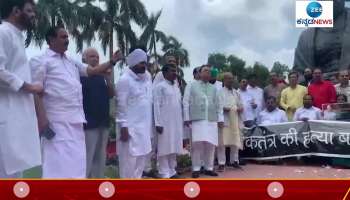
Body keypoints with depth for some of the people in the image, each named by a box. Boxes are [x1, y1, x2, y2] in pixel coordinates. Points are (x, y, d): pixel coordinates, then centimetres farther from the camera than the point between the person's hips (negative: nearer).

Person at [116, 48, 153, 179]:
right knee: (129, 159, -2)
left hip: (144, 125, 8)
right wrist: (123, 126, -16)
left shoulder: (147, 77, 11)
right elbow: (121, 105, -13)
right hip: (130, 127, -7)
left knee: (143, 155, 14)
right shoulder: (125, 80, -10)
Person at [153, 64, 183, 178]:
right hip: (165, 123, -7)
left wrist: (182, 121, 12)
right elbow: (157, 106, -10)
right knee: (165, 148, -2)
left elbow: (180, 105, 16)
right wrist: (158, 123, -16)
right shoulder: (160, 87, -5)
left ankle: (172, 171, 19)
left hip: (177, 123, 7)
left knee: (174, 148, 10)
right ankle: (165, 174, 4)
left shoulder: (177, 88, 16)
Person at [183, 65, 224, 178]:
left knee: (210, 144, 1)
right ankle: (196, 169, 0)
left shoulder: (214, 88, 20)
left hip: (212, 120, 4)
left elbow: (219, 105, 18)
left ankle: (209, 168, 12)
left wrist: (220, 119, 10)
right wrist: (187, 118, -3)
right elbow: (186, 102, 4)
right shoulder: (191, 86, 9)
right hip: (197, 120, -3)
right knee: (197, 143, -10)